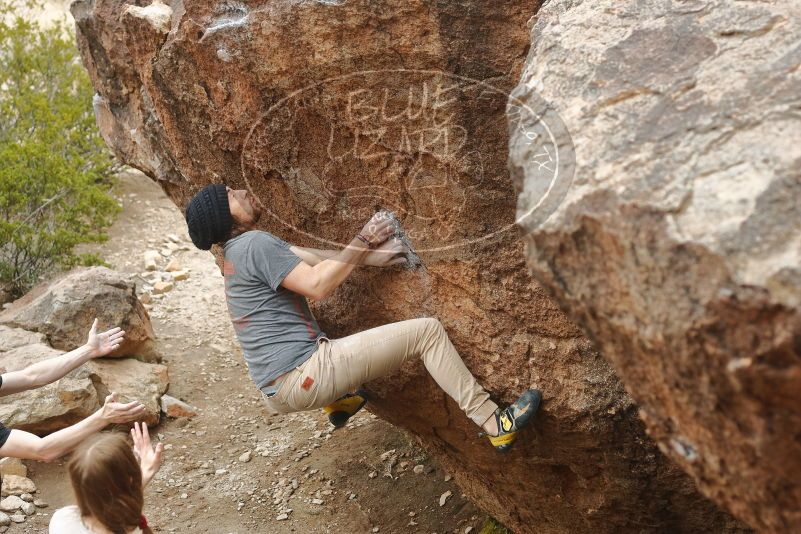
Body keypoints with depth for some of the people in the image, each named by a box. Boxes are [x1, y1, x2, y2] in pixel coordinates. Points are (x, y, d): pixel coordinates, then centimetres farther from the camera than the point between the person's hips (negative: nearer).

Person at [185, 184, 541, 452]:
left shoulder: (237, 250, 16)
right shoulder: (254, 243, -14)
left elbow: (313, 259, 12)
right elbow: (318, 285, -18)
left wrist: (370, 257, 3)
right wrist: (364, 242, -8)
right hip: (303, 376, -10)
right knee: (427, 331, -8)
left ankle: (338, 400, 36)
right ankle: (494, 423, -6)